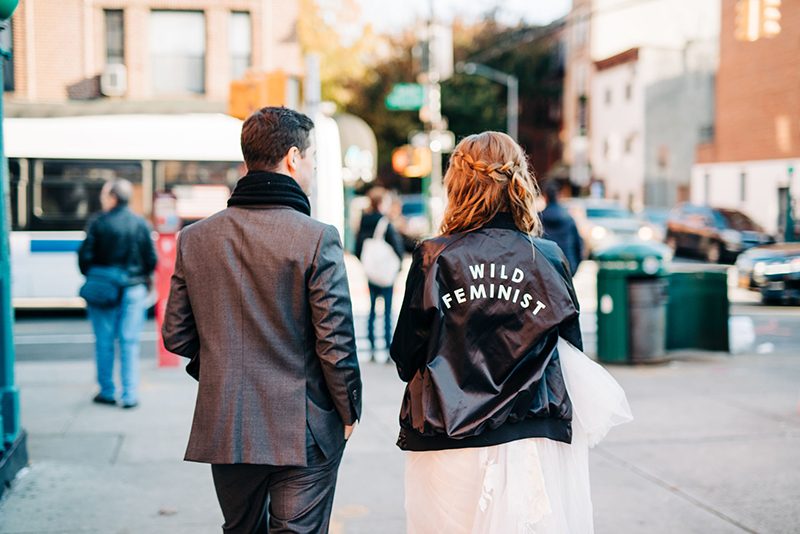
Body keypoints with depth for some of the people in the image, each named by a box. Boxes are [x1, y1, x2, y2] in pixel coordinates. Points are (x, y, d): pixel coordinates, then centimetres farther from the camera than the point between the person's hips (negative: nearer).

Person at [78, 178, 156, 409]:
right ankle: (130, 395, 3)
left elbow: (85, 256, -6)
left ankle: (107, 392, 14)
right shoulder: (140, 224, 0)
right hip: (134, 289, 2)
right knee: (130, 342, 4)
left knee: (104, 342, 8)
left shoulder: (98, 223, -7)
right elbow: (151, 258, 2)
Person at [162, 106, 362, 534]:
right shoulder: (316, 238, -13)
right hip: (302, 433, -5)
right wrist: (349, 413, 1)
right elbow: (335, 342, -13)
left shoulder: (195, 238, 1)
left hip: (224, 429, 5)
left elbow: (176, 335, 5)